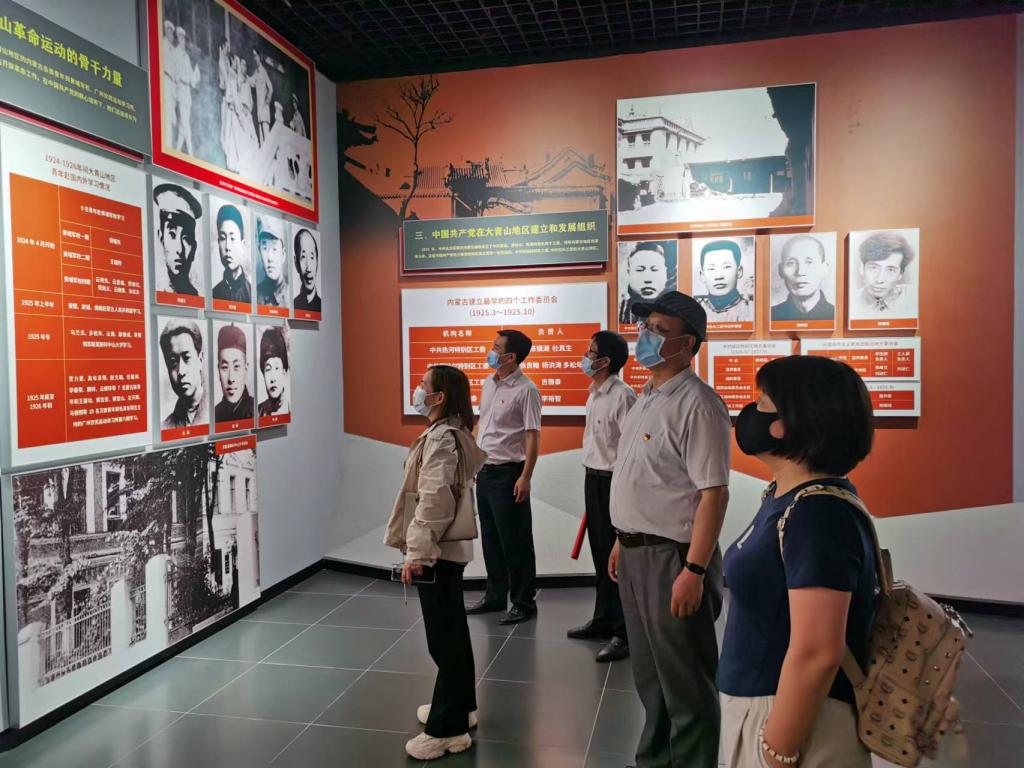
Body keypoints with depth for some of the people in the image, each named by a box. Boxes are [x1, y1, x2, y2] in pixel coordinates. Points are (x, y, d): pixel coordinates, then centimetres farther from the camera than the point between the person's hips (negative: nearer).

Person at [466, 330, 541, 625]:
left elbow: (533, 436, -16)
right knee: (490, 537, 16)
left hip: (507, 473, -8)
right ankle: (495, 596, 30)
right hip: (484, 471, 8)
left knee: (515, 542, 2)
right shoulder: (488, 383, 10)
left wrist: (525, 477, -20)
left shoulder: (526, 390, -14)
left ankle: (524, 602, 15)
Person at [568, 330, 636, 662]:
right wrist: (592, 481, 17)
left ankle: (623, 634, 12)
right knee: (600, 554, 18)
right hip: (593, 478, 9)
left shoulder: (622, 396, -18)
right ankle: (602, 620, 33)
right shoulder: (594, 393, 10)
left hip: (613, 481, -9)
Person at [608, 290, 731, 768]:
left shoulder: (696, 404, -18)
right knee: (648, 671, 23)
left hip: (672, 556, -9)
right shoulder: (646, 398, 11)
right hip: (636, 553, 9)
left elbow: (713, 494, -22)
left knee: (684, 681, 7)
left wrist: (694, 572, -24)